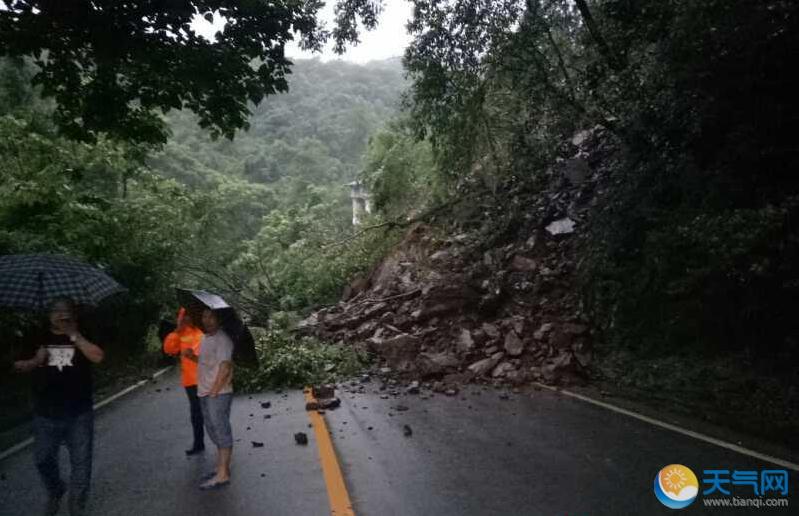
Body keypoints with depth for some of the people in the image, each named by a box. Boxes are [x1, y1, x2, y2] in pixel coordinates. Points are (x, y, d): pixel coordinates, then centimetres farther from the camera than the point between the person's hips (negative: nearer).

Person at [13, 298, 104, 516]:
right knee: (43, 459, 13)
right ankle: (54, 493, 40)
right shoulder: (40, 339, 5)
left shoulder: (82, 338, 1)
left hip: (79, 413, -2)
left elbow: (98, 357, -17)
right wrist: (35, 361, -15)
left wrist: (74, 335, -16)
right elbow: (21, 367, 6)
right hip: (46, 413, 2)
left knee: (81, 460, 3)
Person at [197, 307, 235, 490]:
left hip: (219, 394, -9)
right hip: (205, 393, 9)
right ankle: (221, 467, 27)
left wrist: (213, 392, -17)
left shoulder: (222, 339, -14)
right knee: (214, 431, 16)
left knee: (221, 431, -4)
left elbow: (225, 368, -19)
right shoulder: (205, 338, 14)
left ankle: (223, 474, 1)